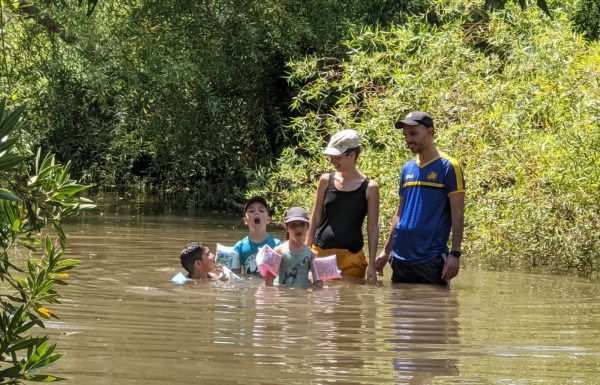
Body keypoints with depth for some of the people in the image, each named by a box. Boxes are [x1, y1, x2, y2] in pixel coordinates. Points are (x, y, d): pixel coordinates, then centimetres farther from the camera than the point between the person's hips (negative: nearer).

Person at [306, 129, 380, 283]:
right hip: (320, 252, 3)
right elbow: (315, 219, 11)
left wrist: (372, 265, -5)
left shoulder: (369, 187, -2)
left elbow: (373, 228, -1)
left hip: (351, 254, -2)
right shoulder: (326, 181, 5)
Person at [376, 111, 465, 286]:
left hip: (431, 259, -6)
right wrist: (386, 251, 15)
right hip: (401, 258, 6)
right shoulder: (407, 169, 14)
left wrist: (455, 254, -15)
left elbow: (457, 214, -8)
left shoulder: (448, 167, -4)